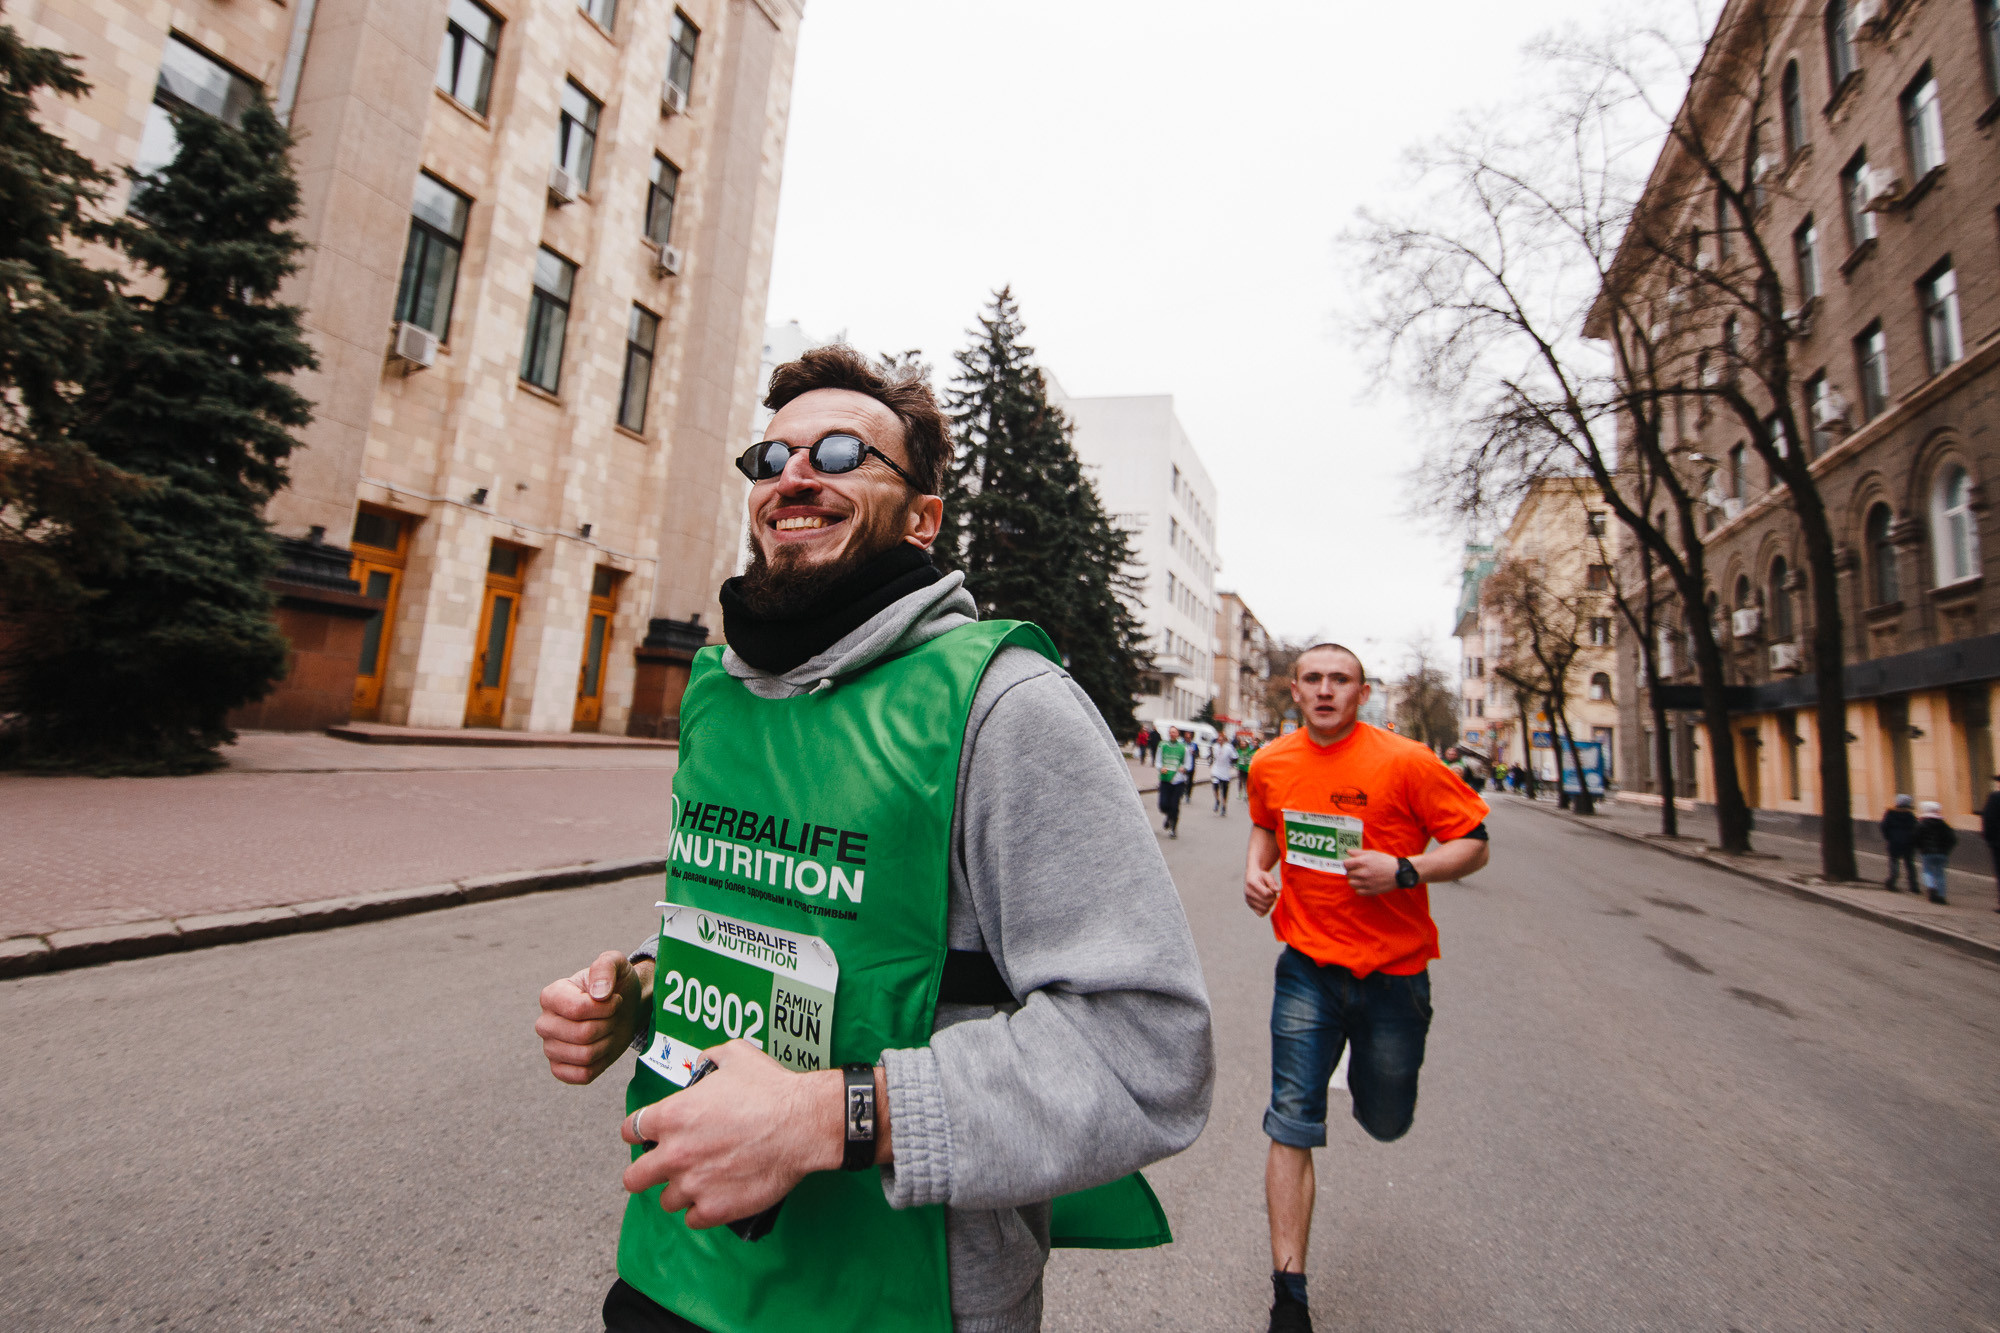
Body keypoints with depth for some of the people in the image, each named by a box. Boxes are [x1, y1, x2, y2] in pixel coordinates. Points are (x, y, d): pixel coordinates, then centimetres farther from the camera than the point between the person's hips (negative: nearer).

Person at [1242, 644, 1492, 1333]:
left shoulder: (1406, 761, -14)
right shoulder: (1270, 764, -3)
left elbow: (1474, 843, -8)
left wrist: (1404, 870, -24)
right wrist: (1257, 867, -2)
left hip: (1392, 970, -1)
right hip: (1308, 966, 2)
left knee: (1386, 1122, 19)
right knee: (1291, 1128, -1)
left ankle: (1366, 1068, 55)